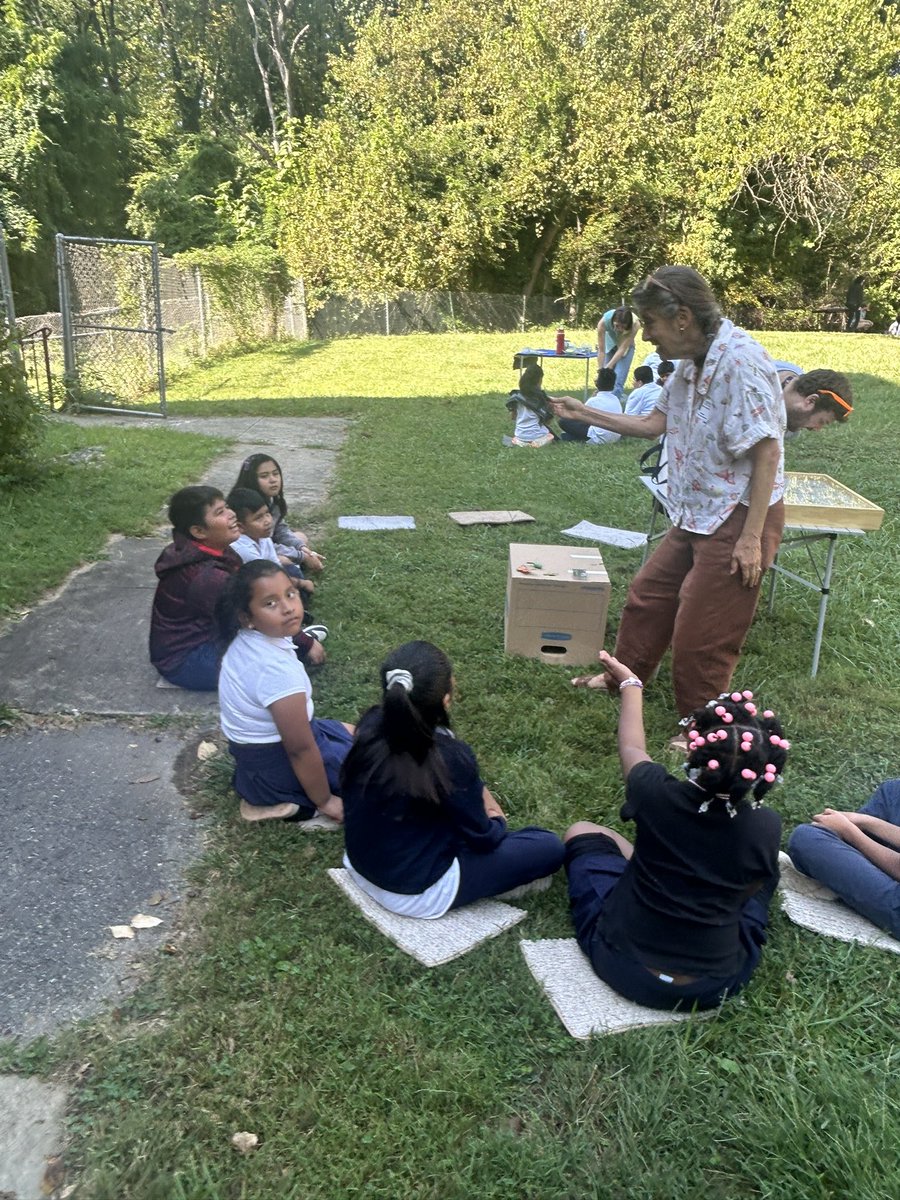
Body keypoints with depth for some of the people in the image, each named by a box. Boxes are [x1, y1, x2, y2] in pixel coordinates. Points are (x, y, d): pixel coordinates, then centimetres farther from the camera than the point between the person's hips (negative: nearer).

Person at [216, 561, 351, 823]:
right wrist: (324, 801, -15)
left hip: (255, 748, 9)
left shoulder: (246, 639, -11)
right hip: (277, 764, -9)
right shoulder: (277, 669, -36)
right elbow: (301, 749, -27)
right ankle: (299, 803, 1)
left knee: (353, 734, 30)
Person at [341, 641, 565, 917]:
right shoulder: (450, 758, -31)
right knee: (549, 847, 3)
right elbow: (482, 838, -12)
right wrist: (497, 821, 8)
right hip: (417, 893, -7)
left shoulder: (371, 724, -13)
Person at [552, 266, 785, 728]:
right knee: (648, 594, 20)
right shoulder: (692, 362, 5)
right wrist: (585, 414, 16)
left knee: (700, 635, 2)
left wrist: (752, 537, -23)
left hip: (739, 517, -9)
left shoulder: (740, 360, -22)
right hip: (696, 515, 9)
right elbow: (654, 423, 16)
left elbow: (767, 451, -23)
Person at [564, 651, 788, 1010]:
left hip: (623, 967, -1)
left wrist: (629, 684, 19)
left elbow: (631, 748, 3)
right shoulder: (766, 828, -19)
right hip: (714, 987, 1)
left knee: (582, 832, 19)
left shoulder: (657, 794, -21)